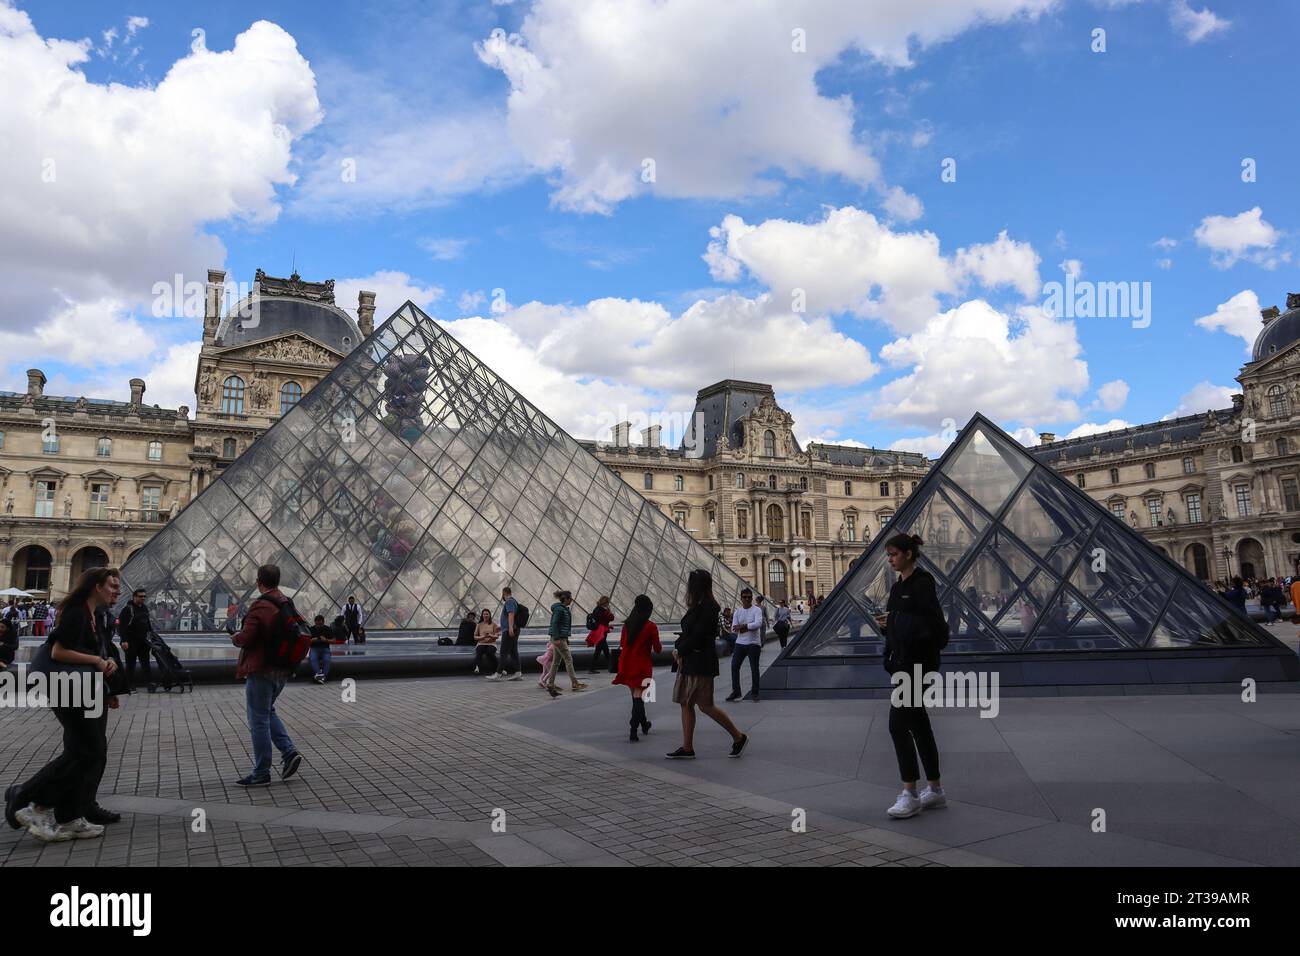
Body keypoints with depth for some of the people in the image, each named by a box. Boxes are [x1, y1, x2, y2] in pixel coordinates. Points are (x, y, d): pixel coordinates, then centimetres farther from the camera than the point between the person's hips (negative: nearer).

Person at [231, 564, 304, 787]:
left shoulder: (260, 606, -18)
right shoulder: (288, 604, 8)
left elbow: (245, 638, -22)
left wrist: (234, 638, 0)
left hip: (260, 670, -8)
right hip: (282, 670, 8)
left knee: (258, 720, 2)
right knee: (267, 711, 23)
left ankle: (261, 774, 10)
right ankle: (289, 752, 10)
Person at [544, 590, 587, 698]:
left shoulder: (564, 609, 16)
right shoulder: (559, 609, -14)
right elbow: (554, 623, -19)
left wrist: (566, 639, 23)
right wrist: (556, 638, -23)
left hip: (562, 638, 10)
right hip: (558, 638, -10)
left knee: (556, 662, 10)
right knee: (568, 660, -9)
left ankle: (550, 685, 13)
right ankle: (575, 684, -8)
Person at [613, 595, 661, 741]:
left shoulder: (627, 624, 1)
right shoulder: (651, 626, -11)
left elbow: (622, 645, 8)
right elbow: (657, 649, -6)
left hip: (627, 665, 5)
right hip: (642, 666, -5)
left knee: (635, 695, 20)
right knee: (638, 697, -2)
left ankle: (644, 724, 38)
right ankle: (633, 732, -10)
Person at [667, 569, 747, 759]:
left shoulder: (708, 607, -16)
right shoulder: (697, 606, 13)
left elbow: (697, 636, -21)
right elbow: (687, 633, 15)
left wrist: (680, 651, -9)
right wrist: (678, 648, -1)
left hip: (701, 663, -10)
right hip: (688, 662, 10)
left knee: (705, 705, -4)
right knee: (686, 704, 9)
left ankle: (739, 737, 10)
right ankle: (687, 748, 14)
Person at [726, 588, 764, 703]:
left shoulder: (757, 610, -6)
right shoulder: (737, 611, 7)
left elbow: (758, 624, -22)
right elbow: (734, 628, -2)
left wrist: (742, 626, -18)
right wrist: (749, 627, -16)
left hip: (754, 644, -4)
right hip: (740, 643, 4)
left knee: (754, 668, 2)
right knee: (734, 666, 2)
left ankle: (754, 693, 14)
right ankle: (736, 692, 13)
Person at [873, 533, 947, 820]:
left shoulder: (922, 582, -13)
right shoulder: (898, 586, 14)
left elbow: (935, 625, -19)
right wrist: (887, 623, 3)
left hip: (917, 664, -10)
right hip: (903, 662, 10)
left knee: (898, 724, -9)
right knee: (918, 725, 14)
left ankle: (910, 795, -1)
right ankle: (935, 790, 24)